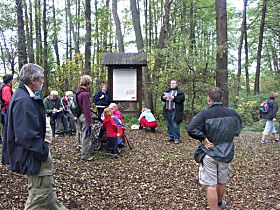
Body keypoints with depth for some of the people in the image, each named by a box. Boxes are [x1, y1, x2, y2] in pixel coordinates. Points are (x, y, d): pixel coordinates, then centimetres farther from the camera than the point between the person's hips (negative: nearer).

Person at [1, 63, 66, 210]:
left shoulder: (25, 96, 8)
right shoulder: (23, 101, -26)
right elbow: (27, 135, -30)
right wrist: (43, 152, -20)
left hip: (38, 151, 11)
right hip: (33, 156, -11)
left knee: (47, 187, 25)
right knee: (39, 195, 3)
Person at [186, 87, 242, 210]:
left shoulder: (204, 113, -15)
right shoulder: (232, 113, -5)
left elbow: (190, 129, -26)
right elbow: (237, 130, 11)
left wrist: (203, 138, -17)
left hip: (209, 153, -4)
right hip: (226, 154, 4)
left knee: (211, 185, 5)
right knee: (222, 183, 23)